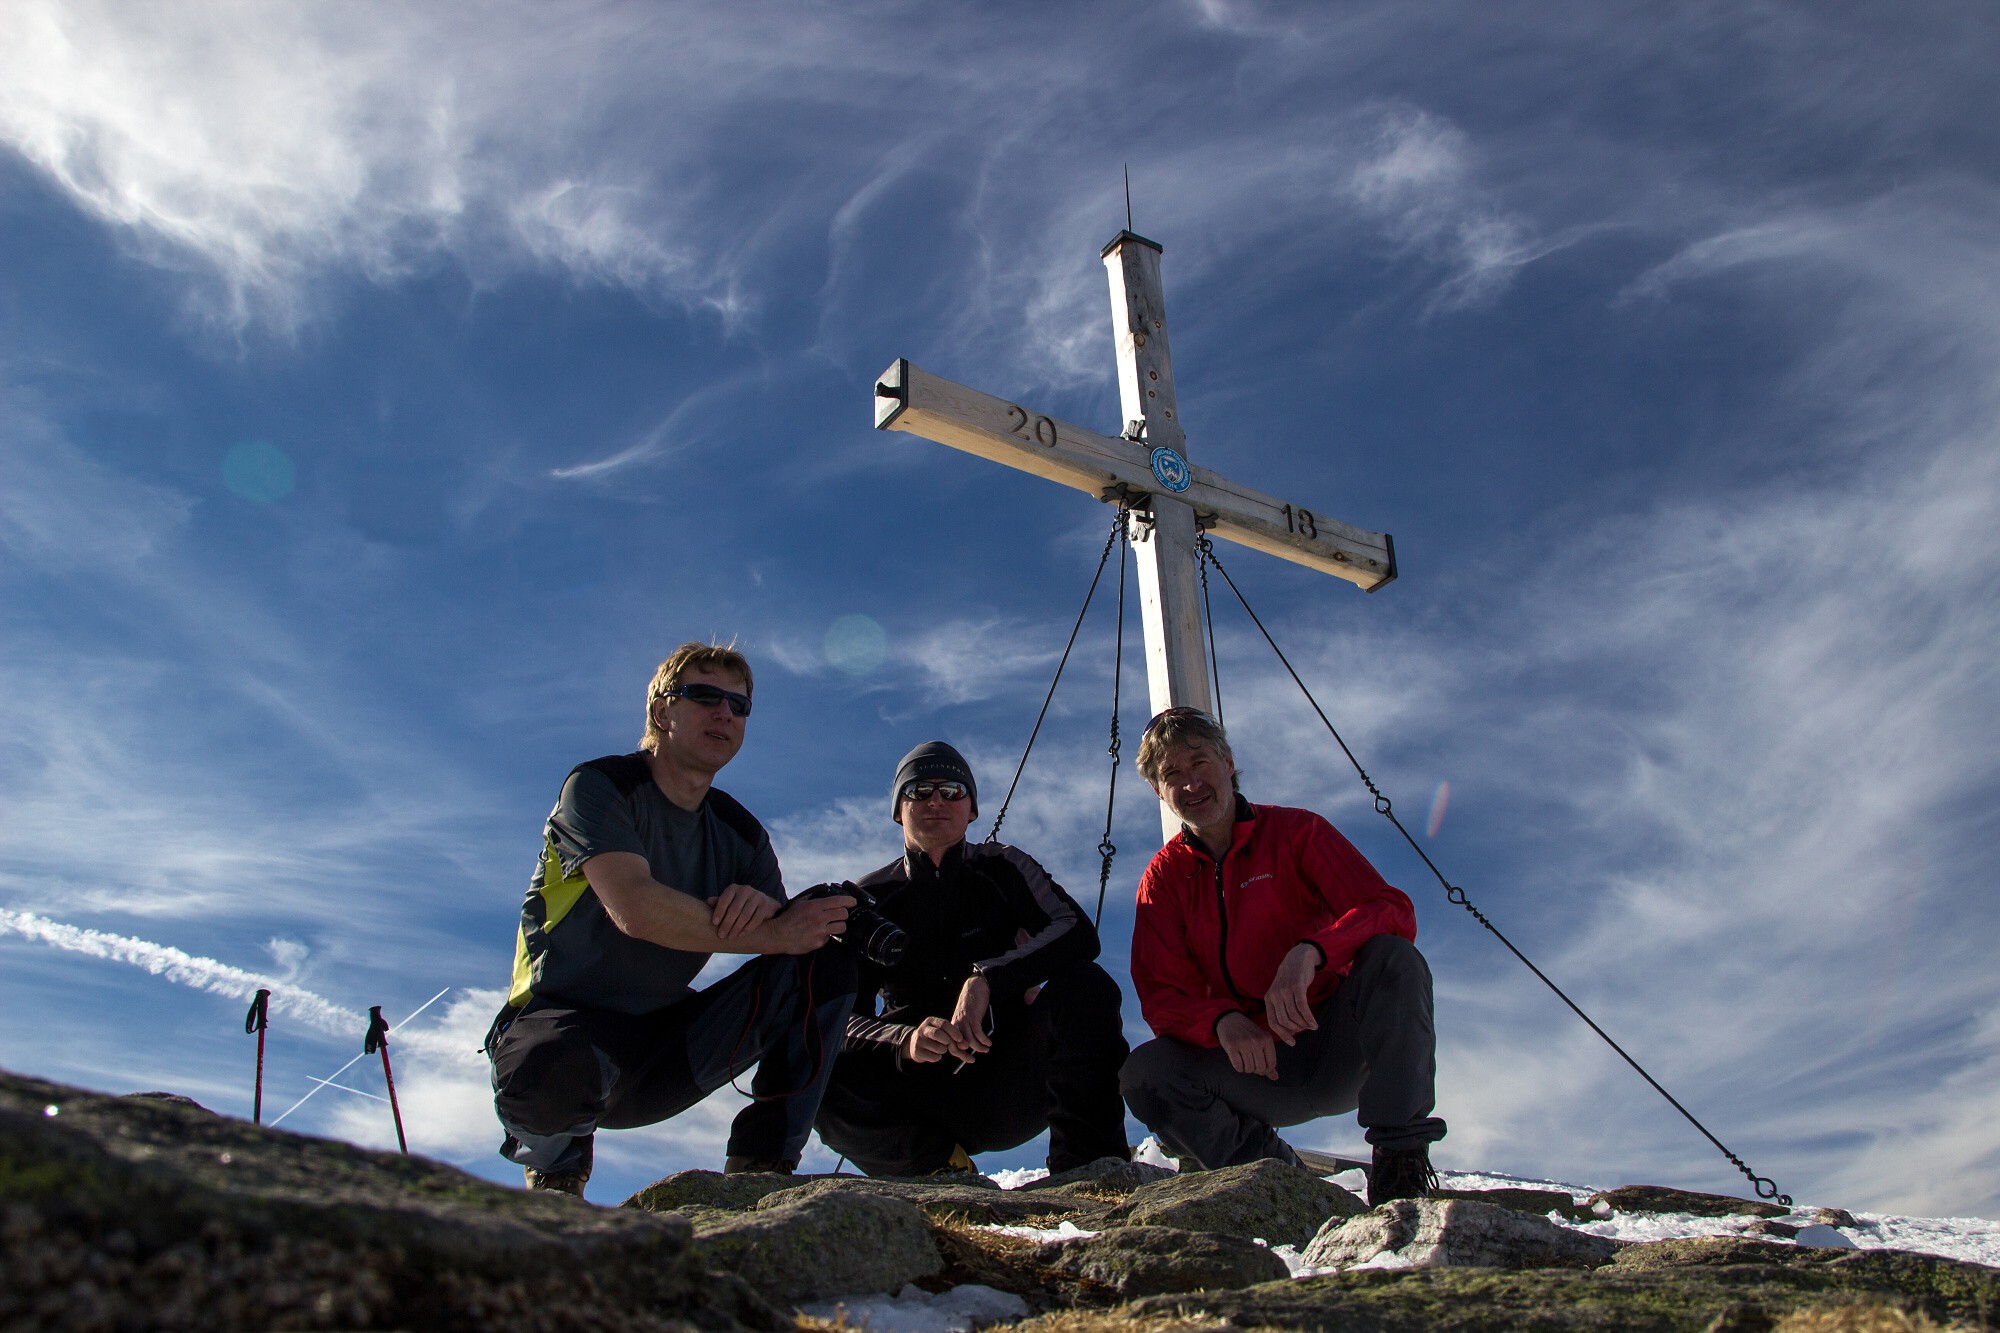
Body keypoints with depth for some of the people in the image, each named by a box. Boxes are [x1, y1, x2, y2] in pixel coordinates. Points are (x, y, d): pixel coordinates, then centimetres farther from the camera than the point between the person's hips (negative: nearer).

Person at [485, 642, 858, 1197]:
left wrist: (762, 905, -25)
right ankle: (556, 1171, -3)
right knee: (552, 1071, -41)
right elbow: (637, 910, -27)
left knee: (827, 963, -11)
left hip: (666, 1048, 5)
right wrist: (771, 932, -22)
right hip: (562, 1023, -5)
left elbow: (802, 933, -2)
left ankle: (759, 1169, -11)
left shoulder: (739, 833, 8)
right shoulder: (600, 786, -10)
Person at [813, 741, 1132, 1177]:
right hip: (922, 1097, 0)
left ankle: (1088, 1162, -23)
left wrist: (987, 978, -28)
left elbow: (1078, 932, -12)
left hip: (1007, 1084, 0)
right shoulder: (869, 899, 6)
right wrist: (905, 1042, -29)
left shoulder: (1003, 868, 7)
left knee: (1085, 984, -25)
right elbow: (843, 1018, -5)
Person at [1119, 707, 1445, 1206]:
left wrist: (1310, 952, -35)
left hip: (1339, 1047, -1)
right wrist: (1224, 1021, -28)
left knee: (1394, 957, -30)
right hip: (1256, 1066, 2)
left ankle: (1401, 1159, -21)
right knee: (1145, 1074, -24)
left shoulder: (1296, 832, -4)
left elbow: (1393, 912, -16)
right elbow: (1161, 995, -6)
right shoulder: (1163, 877, 3)